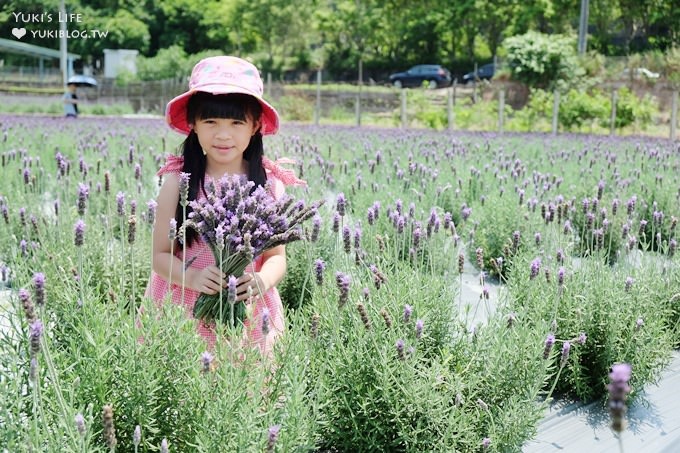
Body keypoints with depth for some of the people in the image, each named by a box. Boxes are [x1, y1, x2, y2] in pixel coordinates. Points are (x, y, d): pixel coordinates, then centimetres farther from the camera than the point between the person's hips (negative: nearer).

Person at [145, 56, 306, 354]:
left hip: (249, 316, 1)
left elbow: (277, 256, 2)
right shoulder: (179, 182, -7)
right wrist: (192, 277, -23)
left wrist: (261, 282, -19)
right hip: (184, 313, -1)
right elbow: (161, 255, -3)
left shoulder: (269, 184, -4)